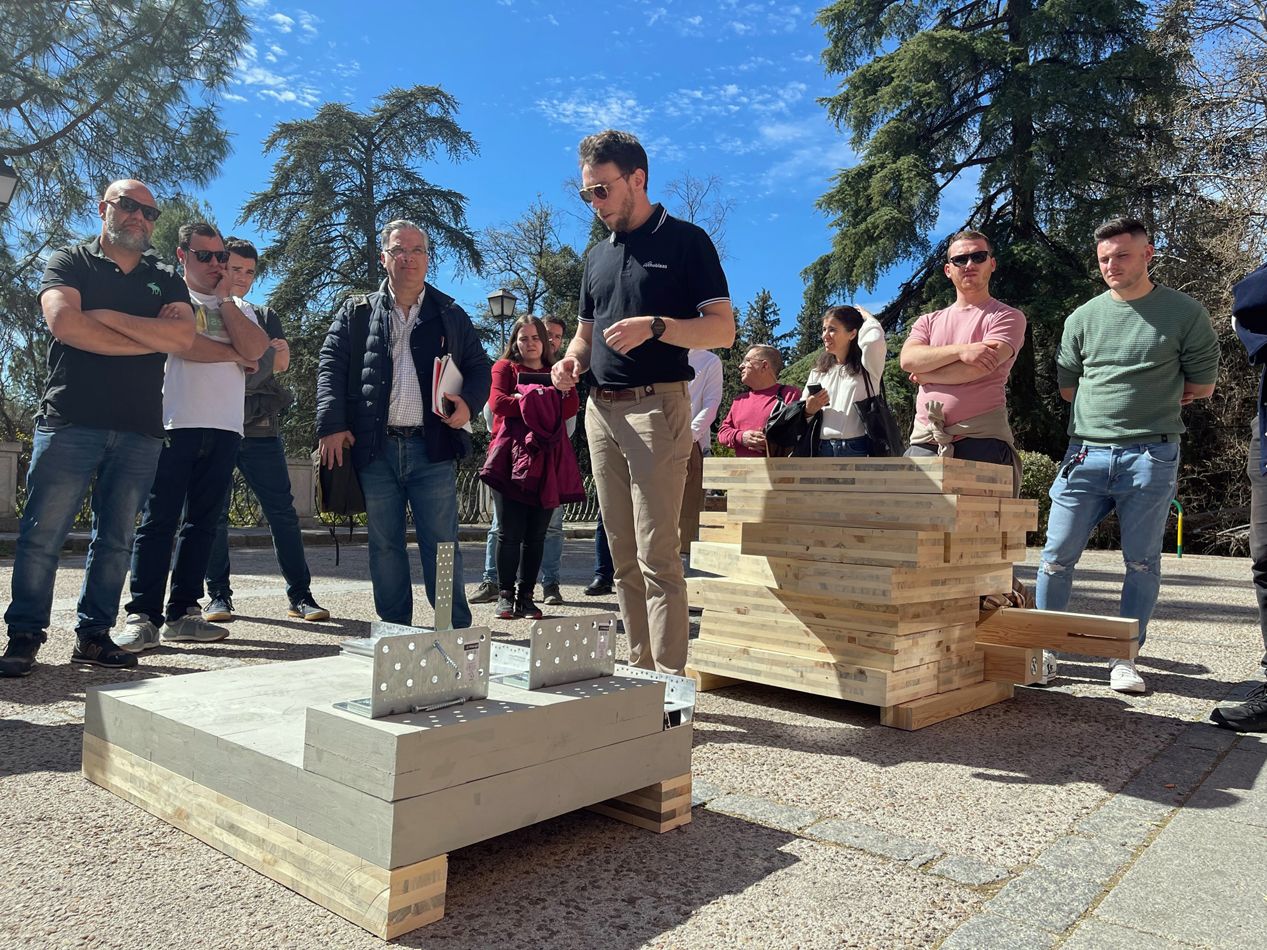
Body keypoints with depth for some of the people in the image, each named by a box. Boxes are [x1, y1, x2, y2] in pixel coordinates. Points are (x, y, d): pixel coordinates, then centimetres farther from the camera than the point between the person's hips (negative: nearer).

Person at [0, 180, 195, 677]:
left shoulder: (166, 280, 17)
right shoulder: (70, 262, 10)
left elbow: (183, 335, -4)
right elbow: (64, 323, -10)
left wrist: (105, 316, -7)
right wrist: (151, 338, -7)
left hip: (140, 430, 3)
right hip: (70, 421, -2)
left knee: (115, 539, 4)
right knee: (41, 536, -4)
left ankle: (93, 633, 13)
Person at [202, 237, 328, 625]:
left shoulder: (265, 316, 19)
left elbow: (281, 362, 4)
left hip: (260, 427, 1)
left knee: (282, 511, -2)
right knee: (214, 513, 2)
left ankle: (300, 595, 1)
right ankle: (218, 595, 12)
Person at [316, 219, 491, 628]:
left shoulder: (450, 314, 14)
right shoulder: (357, 312, 12)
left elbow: (479, 365, 14)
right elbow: (330, 366, 5)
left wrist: (468, 402, -7)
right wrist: (332, 425, -7)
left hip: (432, 448, -1)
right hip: (375, 449, 1)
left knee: (442, 545, 0)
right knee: (385, 546, 7)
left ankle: (457, 631, 6)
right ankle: (393, 631, 17)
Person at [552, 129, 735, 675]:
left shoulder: (686, 241, 1)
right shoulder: (597, 256, 19)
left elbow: (723, 329, -6)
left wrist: (654, 326, -20)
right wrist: (571, 360, 3)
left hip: (656, 406, -6)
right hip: (601, 410, 7)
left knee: (656, 557, -10)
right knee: (623, 558, 7)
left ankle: (669, 680, -3)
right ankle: (640, 670, 15)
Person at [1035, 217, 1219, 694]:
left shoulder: (1184, 313, 3)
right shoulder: (1083, 317, 10)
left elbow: (1202, 386, 8)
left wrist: (1147, 407, 9)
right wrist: (1136, 399, 13)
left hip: (1151, 454, -2)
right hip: (1086, 452, 2)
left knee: (1142, 561, 3)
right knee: (1057, 555, 0)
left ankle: (1124, 658, 15)